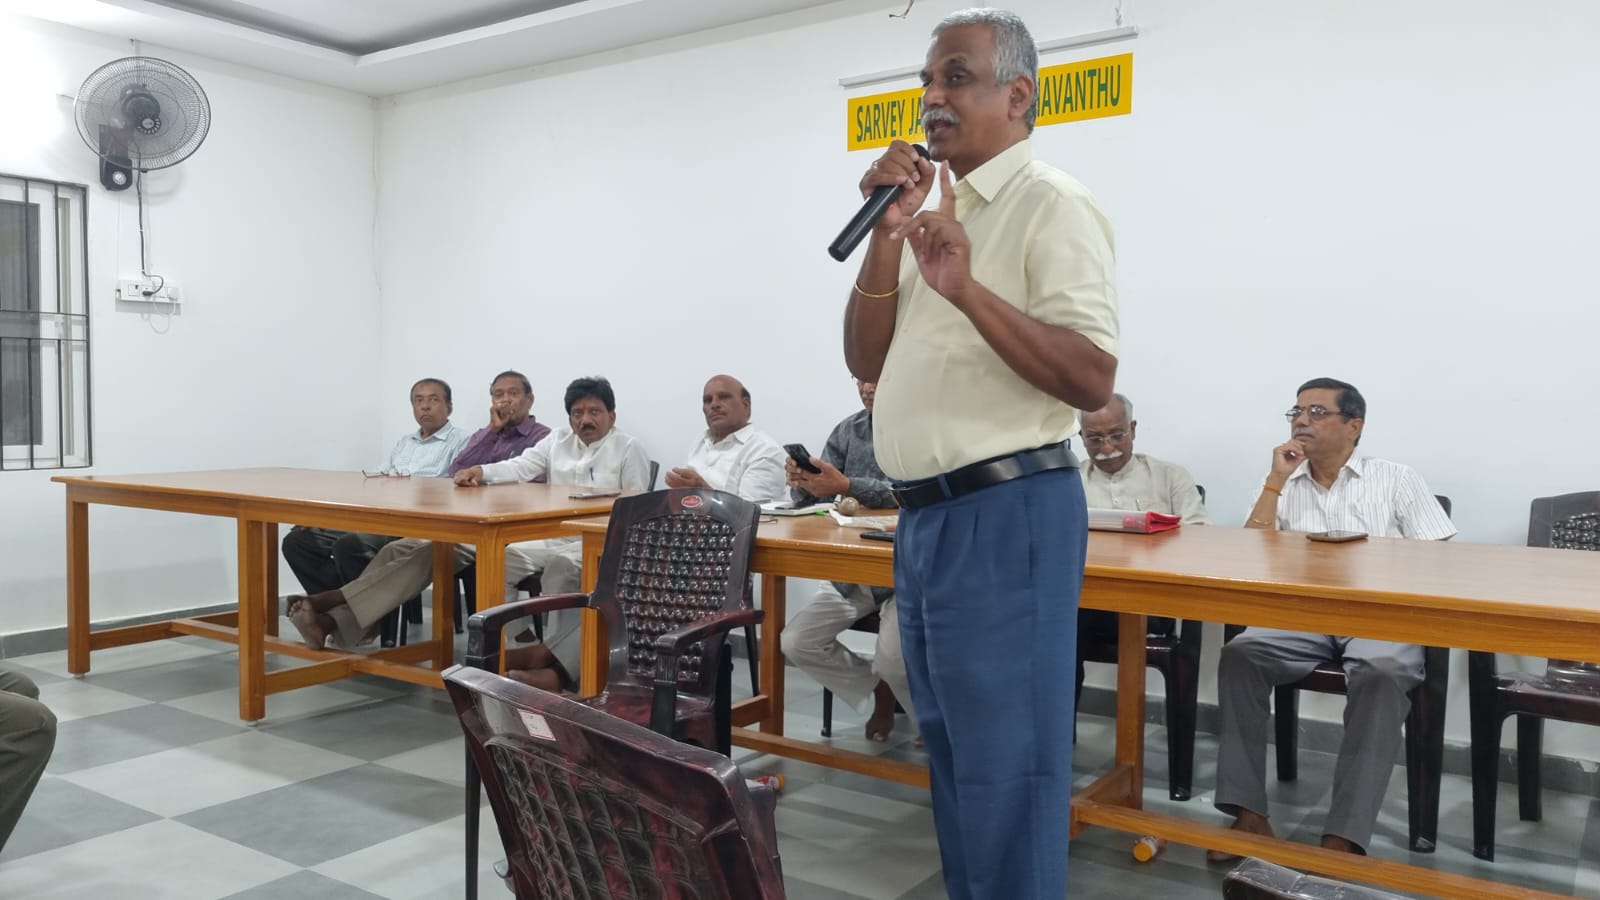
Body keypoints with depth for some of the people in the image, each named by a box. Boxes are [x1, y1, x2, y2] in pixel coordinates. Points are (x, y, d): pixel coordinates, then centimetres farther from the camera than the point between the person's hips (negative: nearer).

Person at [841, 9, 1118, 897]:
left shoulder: (1051, 205, -8)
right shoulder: (935, 206, 15)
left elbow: (1092, 380, -18)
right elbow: (867, 362, 10)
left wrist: (968, 290, -28)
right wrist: (887, 235, -2)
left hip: (1005, 515, -8)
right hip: (923, 517, 8)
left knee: (1005, 772, 0)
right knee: (954, 758, 18)